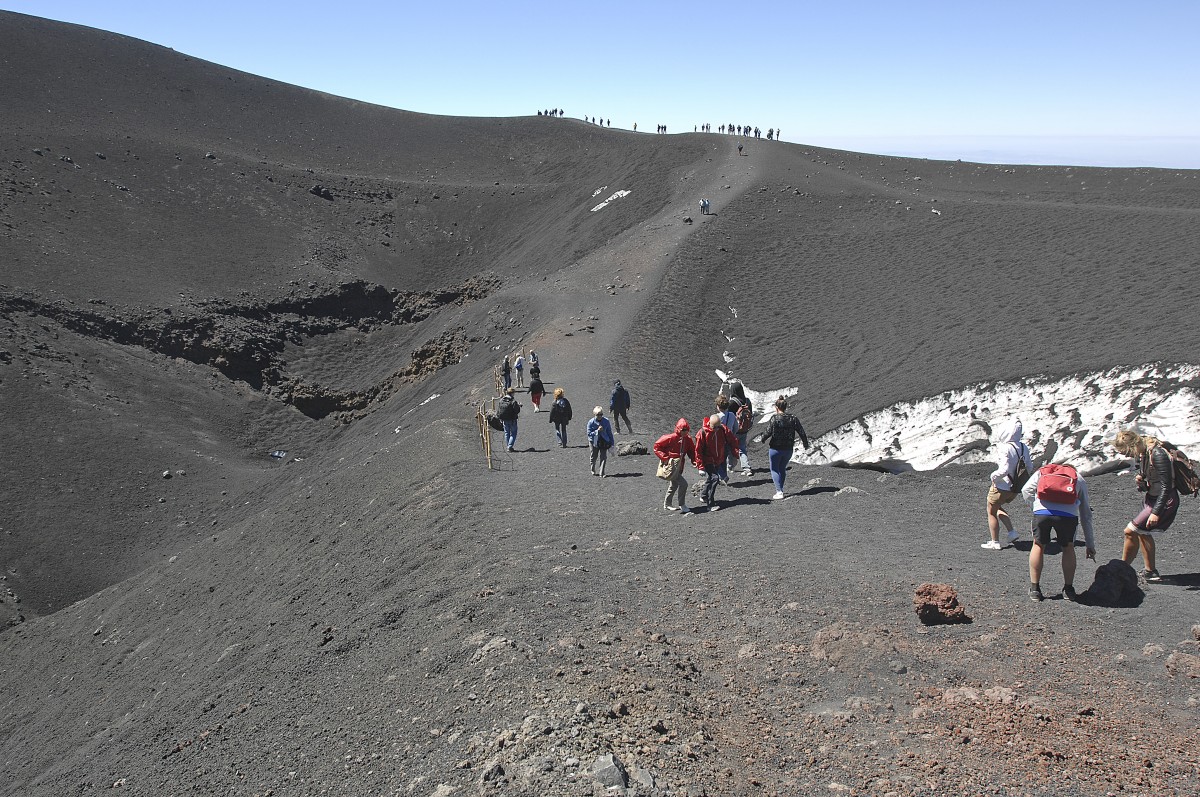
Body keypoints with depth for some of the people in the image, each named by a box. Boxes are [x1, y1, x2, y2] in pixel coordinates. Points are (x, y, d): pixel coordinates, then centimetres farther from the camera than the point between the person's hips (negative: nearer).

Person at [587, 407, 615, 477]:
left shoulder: (606, 421, -6)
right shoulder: (591, 422, -12)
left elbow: (609, 432, 4)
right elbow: (589, 433, -13)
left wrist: (611, 442, 5)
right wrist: (597, 431, -26)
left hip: (604, 441, 1)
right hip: (594, 442, -1)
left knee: (603, 457, -8)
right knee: (594, 457, 14)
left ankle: (601, 473, -6)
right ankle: (593, 471, 36)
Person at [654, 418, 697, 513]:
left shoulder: (688, 439, 0)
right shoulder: (671, 438, -19)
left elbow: (692, 451, 11)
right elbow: (657, 446, -15)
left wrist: (694, 461, -7)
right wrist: (665, 458, -19)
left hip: (679, 466, 8)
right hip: (671, 465, -8)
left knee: (674, 485, 22)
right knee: (683, 483, -17)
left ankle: (667, 504, 40)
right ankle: (682, 505, -5)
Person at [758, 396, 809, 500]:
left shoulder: (774, 418, -13)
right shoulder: (793, 418, 0)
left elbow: (768, 432, -15)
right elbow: (801, 432, 2)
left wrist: (762, 438, 5)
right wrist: (806, 444, 15)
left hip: (776, 449, -4)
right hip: (789, 449, 4)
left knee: (775, 470, 5)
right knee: (782, 469, 21)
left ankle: (779, 492, -7)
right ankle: (780, 489, 24)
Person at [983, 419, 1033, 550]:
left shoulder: (1006, 448, -24)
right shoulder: (1023, 448, 0)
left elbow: (1004, 470, -30)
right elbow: (1030, 468, 8)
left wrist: (994, 476, -12)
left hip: (1001, 487, -8)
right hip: (1015, 488, 8)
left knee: (991, 512, 12)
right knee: (997, 507, 29)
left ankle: (995, 543, 17)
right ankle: (1012, 532, 19)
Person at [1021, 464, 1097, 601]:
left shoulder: (1042, 471, 33)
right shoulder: (1079, 479, 34)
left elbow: (1026, 491, 14)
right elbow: (1086, 515, 35)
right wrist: (1090, 545, 38)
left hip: (1042, 511, 0)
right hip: (1068, 513, 0)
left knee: (1038, 546, 20)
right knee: (1068, 548, 23)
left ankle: (1034, 589, 22)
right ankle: (1068, 590, 28)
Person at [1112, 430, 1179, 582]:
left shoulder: (1158, 455, -26)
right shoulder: (1142, 454, 2)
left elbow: (1166, 486, -25)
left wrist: (1156, 512, -27)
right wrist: (1140, 480, -9)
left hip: (1165, 501, -10)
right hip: (1151, 498, 10)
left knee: (1131, 531, -10)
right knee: (1142, 533, 19)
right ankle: (1151, 572, 32)